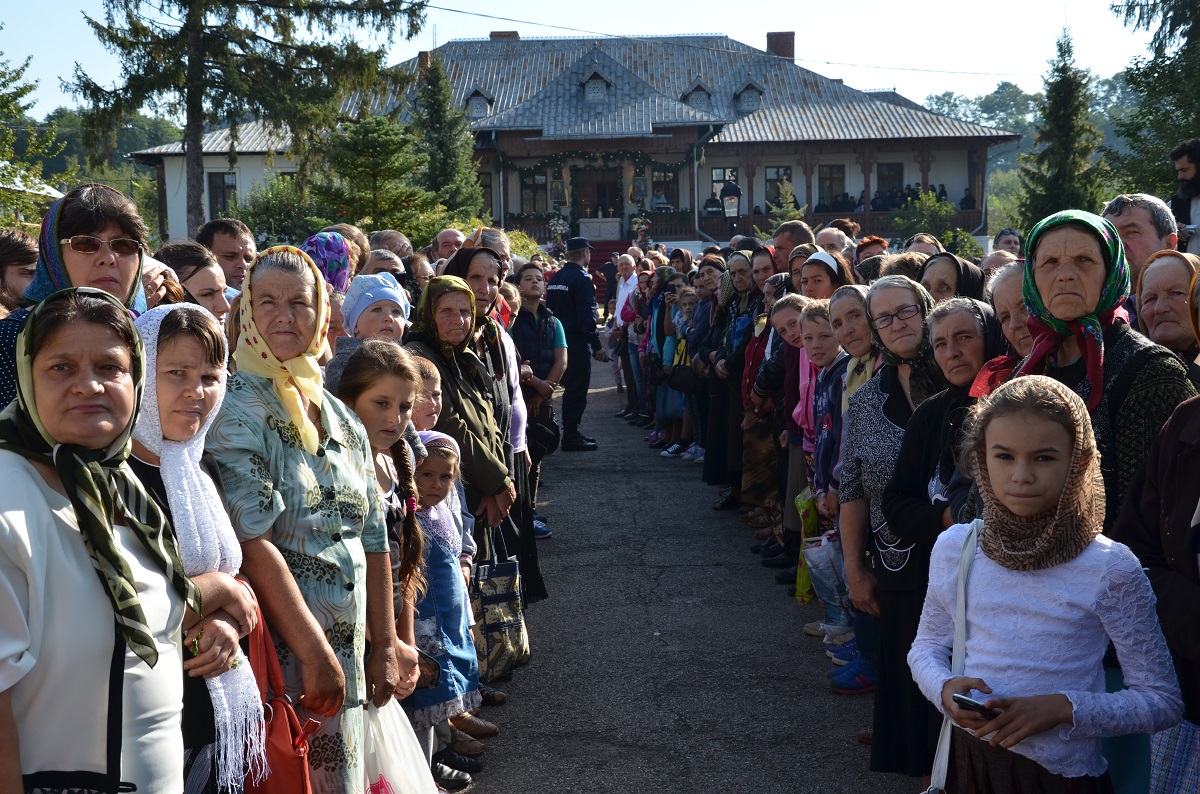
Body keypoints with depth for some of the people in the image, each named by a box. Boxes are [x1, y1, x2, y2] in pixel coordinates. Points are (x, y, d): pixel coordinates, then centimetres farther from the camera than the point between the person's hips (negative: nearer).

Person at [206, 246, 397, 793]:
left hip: (346, 655, 6)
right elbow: (252, 544, -18)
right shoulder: (237, 409, -10)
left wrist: (384, 646, 10)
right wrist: (315, 654, -18)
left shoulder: (342, 418, 11)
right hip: (281, 655, -6)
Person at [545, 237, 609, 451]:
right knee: (576, 390, -3)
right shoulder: (582, 279, -15)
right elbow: (587, 316, -20)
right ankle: (571, 438, 0)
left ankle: (571, 432, 24)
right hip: (577, 341, -9)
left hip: (560, 340, 9)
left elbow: (550, 308, 15)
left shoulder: (556, 277, 11)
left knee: (571, 387, 17)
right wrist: (597, 346, -17)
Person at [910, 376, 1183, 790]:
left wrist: (1063, 709, -21)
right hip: (968, 758, 3)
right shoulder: (953, 547, -4)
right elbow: (926, 647, 10)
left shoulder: (1110, 569, -13)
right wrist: (945, 688, -12)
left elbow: (1161, 701, -8)